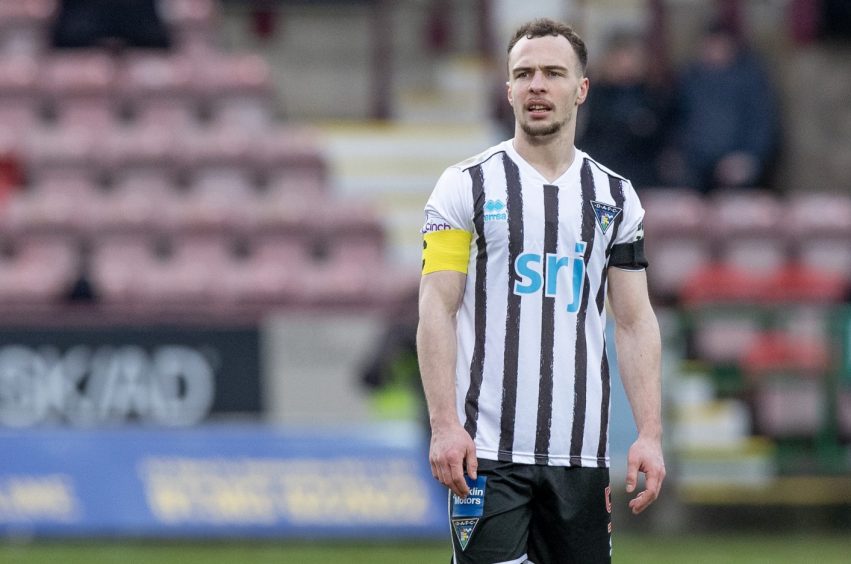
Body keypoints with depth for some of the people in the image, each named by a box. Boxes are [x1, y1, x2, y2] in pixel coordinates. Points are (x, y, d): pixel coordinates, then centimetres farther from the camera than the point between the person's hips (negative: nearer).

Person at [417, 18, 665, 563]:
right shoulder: (467, 186, 2)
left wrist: (650, 435, 0)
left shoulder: (616, 197, 12)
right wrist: (445, 426, -14)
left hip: (581, 454, 3)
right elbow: (437, 311, -3)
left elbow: (636, 323, 11)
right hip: (486, 452, -3)